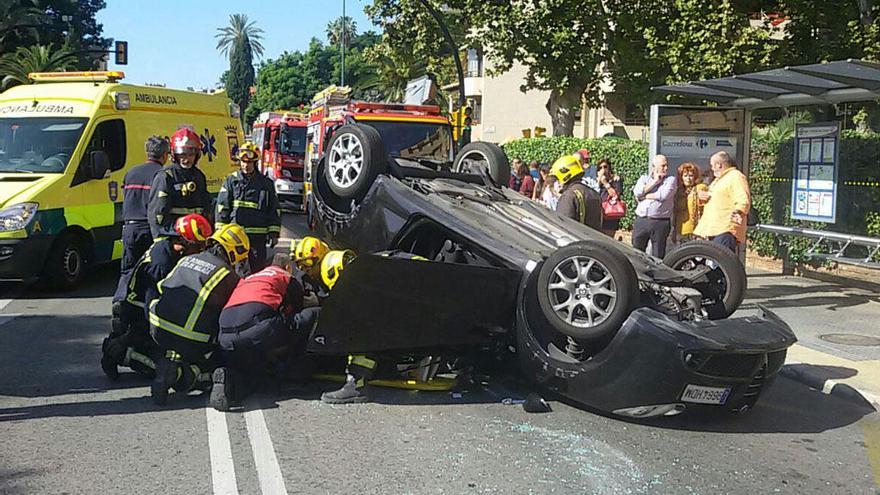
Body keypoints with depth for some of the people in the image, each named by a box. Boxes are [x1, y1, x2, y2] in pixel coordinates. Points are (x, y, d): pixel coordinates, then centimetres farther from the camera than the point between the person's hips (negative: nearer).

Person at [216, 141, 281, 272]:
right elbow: (222, 207, 4)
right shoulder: (232, 180, 5)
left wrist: (274, 232, 3)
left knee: (258, 267, 4)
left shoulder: (266, 183, 7)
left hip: (258, 235, 0)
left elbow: (274, 210, 8)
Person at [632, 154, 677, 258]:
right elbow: (637, 192, -6)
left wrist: (645, 196, -2)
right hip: (641, 221, 2)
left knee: (658, 255, 1)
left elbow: (664, 195, -12)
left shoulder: (671, 179, 6)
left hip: (660, 223, -2)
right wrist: (655, 182, -2)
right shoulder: (644, 178, 14)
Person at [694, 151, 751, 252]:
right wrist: (701, 195, 14)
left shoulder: (736, 177, -6)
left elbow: (744, 202, -17)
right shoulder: (718, 179, 25)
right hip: (712, 229, 10)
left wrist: (737, 212, -36)